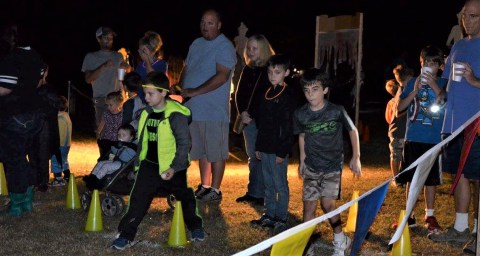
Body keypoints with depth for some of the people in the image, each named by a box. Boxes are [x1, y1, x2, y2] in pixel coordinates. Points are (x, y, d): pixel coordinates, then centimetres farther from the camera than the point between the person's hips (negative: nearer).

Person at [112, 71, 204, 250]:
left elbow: (184, 143, -16)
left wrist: (175, 167, -19)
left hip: (171, 168, -4)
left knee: (185, 198, 14)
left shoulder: (176, 115, -18)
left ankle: (195, 227, 36)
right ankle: (126, 234, 3)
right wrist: (138, 162, 15)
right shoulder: (146, 113, 3)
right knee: (138, 199, -3)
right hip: (149, 166, 4)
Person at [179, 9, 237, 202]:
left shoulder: (224, 47, -10)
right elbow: (186, 69, 22)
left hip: (214, 111, -8)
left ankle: (215, 191, 8)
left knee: (216, 152, 0)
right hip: (193, 108, 8)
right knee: (201, 151, 16)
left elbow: (222, 76, -21)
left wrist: (195, 92, -22)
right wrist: (182, 87, 1)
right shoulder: (196, 44, 15)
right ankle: (204, 186, 27)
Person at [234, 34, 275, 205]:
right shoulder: (248, 69, 12)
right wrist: (242, 112, -2)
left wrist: (252, 114, -12)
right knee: (252, 157, 12)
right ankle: (252, 192, 19)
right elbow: (240, 93, 14)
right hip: (249, 120, 6)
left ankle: (259, 194, 1)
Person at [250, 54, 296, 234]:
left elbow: (287, 127, -14)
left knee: (280, 185, 0)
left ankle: (281, 219, 9)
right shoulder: (267, 93, 12)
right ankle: (269, 216, 25)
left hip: (278, 150, -8)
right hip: (265, 148, 8)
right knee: (268, 185, 15)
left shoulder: (287, 96, -11)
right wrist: (258, 146, 15)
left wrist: (282, 152, -17)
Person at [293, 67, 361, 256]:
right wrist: (302, 161, 14)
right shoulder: (300, 114, -8)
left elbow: (353, 131, -1)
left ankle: (340, 240, 14)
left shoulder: (337, 111, -16)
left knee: (327, 203, -9)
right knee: (309, 205, 1)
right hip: (311, 167, 3)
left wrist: (356, 158, 0)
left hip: (333, 166, -2)